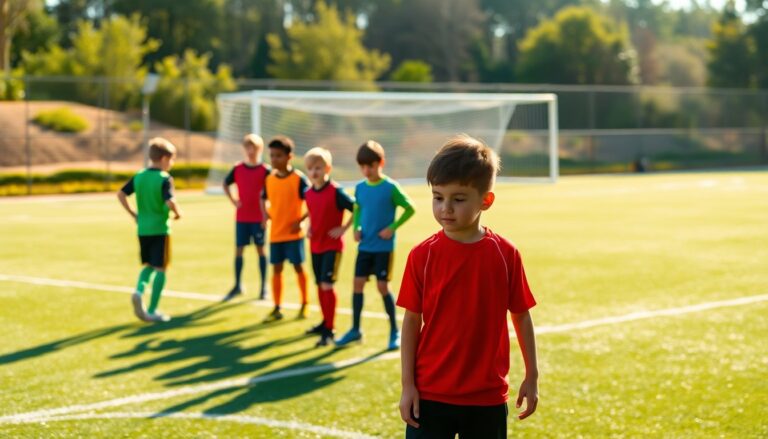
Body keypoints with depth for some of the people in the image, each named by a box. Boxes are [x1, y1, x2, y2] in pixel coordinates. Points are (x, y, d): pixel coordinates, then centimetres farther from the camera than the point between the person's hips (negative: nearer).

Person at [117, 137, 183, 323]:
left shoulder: (139, 176, 5)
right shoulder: (165, 179, -14)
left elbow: (121, 194, 4)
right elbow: (170, 202, -26)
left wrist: (133, 214, 11)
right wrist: (178, 213, -7)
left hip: (142, 229, 6)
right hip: (160, 229, -6)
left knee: (149, 265, 21)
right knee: (160, 269, 3)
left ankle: (139, 292, -7)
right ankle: (152, 311, 4)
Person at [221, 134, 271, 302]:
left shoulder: (265, 171, -6)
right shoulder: (238, 169, 3)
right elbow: (226, 184, 17)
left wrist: (266, 215, -10)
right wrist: (233, 200, 3)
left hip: (258, 218, -3)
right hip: (241, 217, 3)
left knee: (260, 249, 4)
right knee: (238, 249, 5)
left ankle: (264, 287, 12)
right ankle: (237, 285, 15)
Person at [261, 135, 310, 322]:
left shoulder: (299, 179, -12)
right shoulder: (269, 179, 4)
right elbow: (264, 198, 21)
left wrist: (300, 221, -16)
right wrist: (266, 215, 6)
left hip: (293, 233, -5)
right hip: (275, 233, 5)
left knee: (298, 267, 5)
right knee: (276, 269, 7)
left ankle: (305, 305, 20)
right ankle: (277, 309, 13)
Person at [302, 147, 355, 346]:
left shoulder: (335, 191, -16)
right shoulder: (308, 193, 4)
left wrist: (344, 228, -14)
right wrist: (309, 227, 8)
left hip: (332, 245, -7)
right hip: (315, 245, 7)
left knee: (327, 285, -12)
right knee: (320, 285, 14)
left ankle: (329, 330, -6)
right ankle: (325, 322, 29)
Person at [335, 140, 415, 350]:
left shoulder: (390, 187, -11)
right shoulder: (360, 188, 4)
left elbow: (410, 209, -7)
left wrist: (392, 228, -14)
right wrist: (356, 228, 2)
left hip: (383, 247, -5)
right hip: (364, 246, 5)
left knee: (382, 287, -3)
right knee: (357, 284, 4)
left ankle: (394, 331, 11)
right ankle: (355, 330, 16)